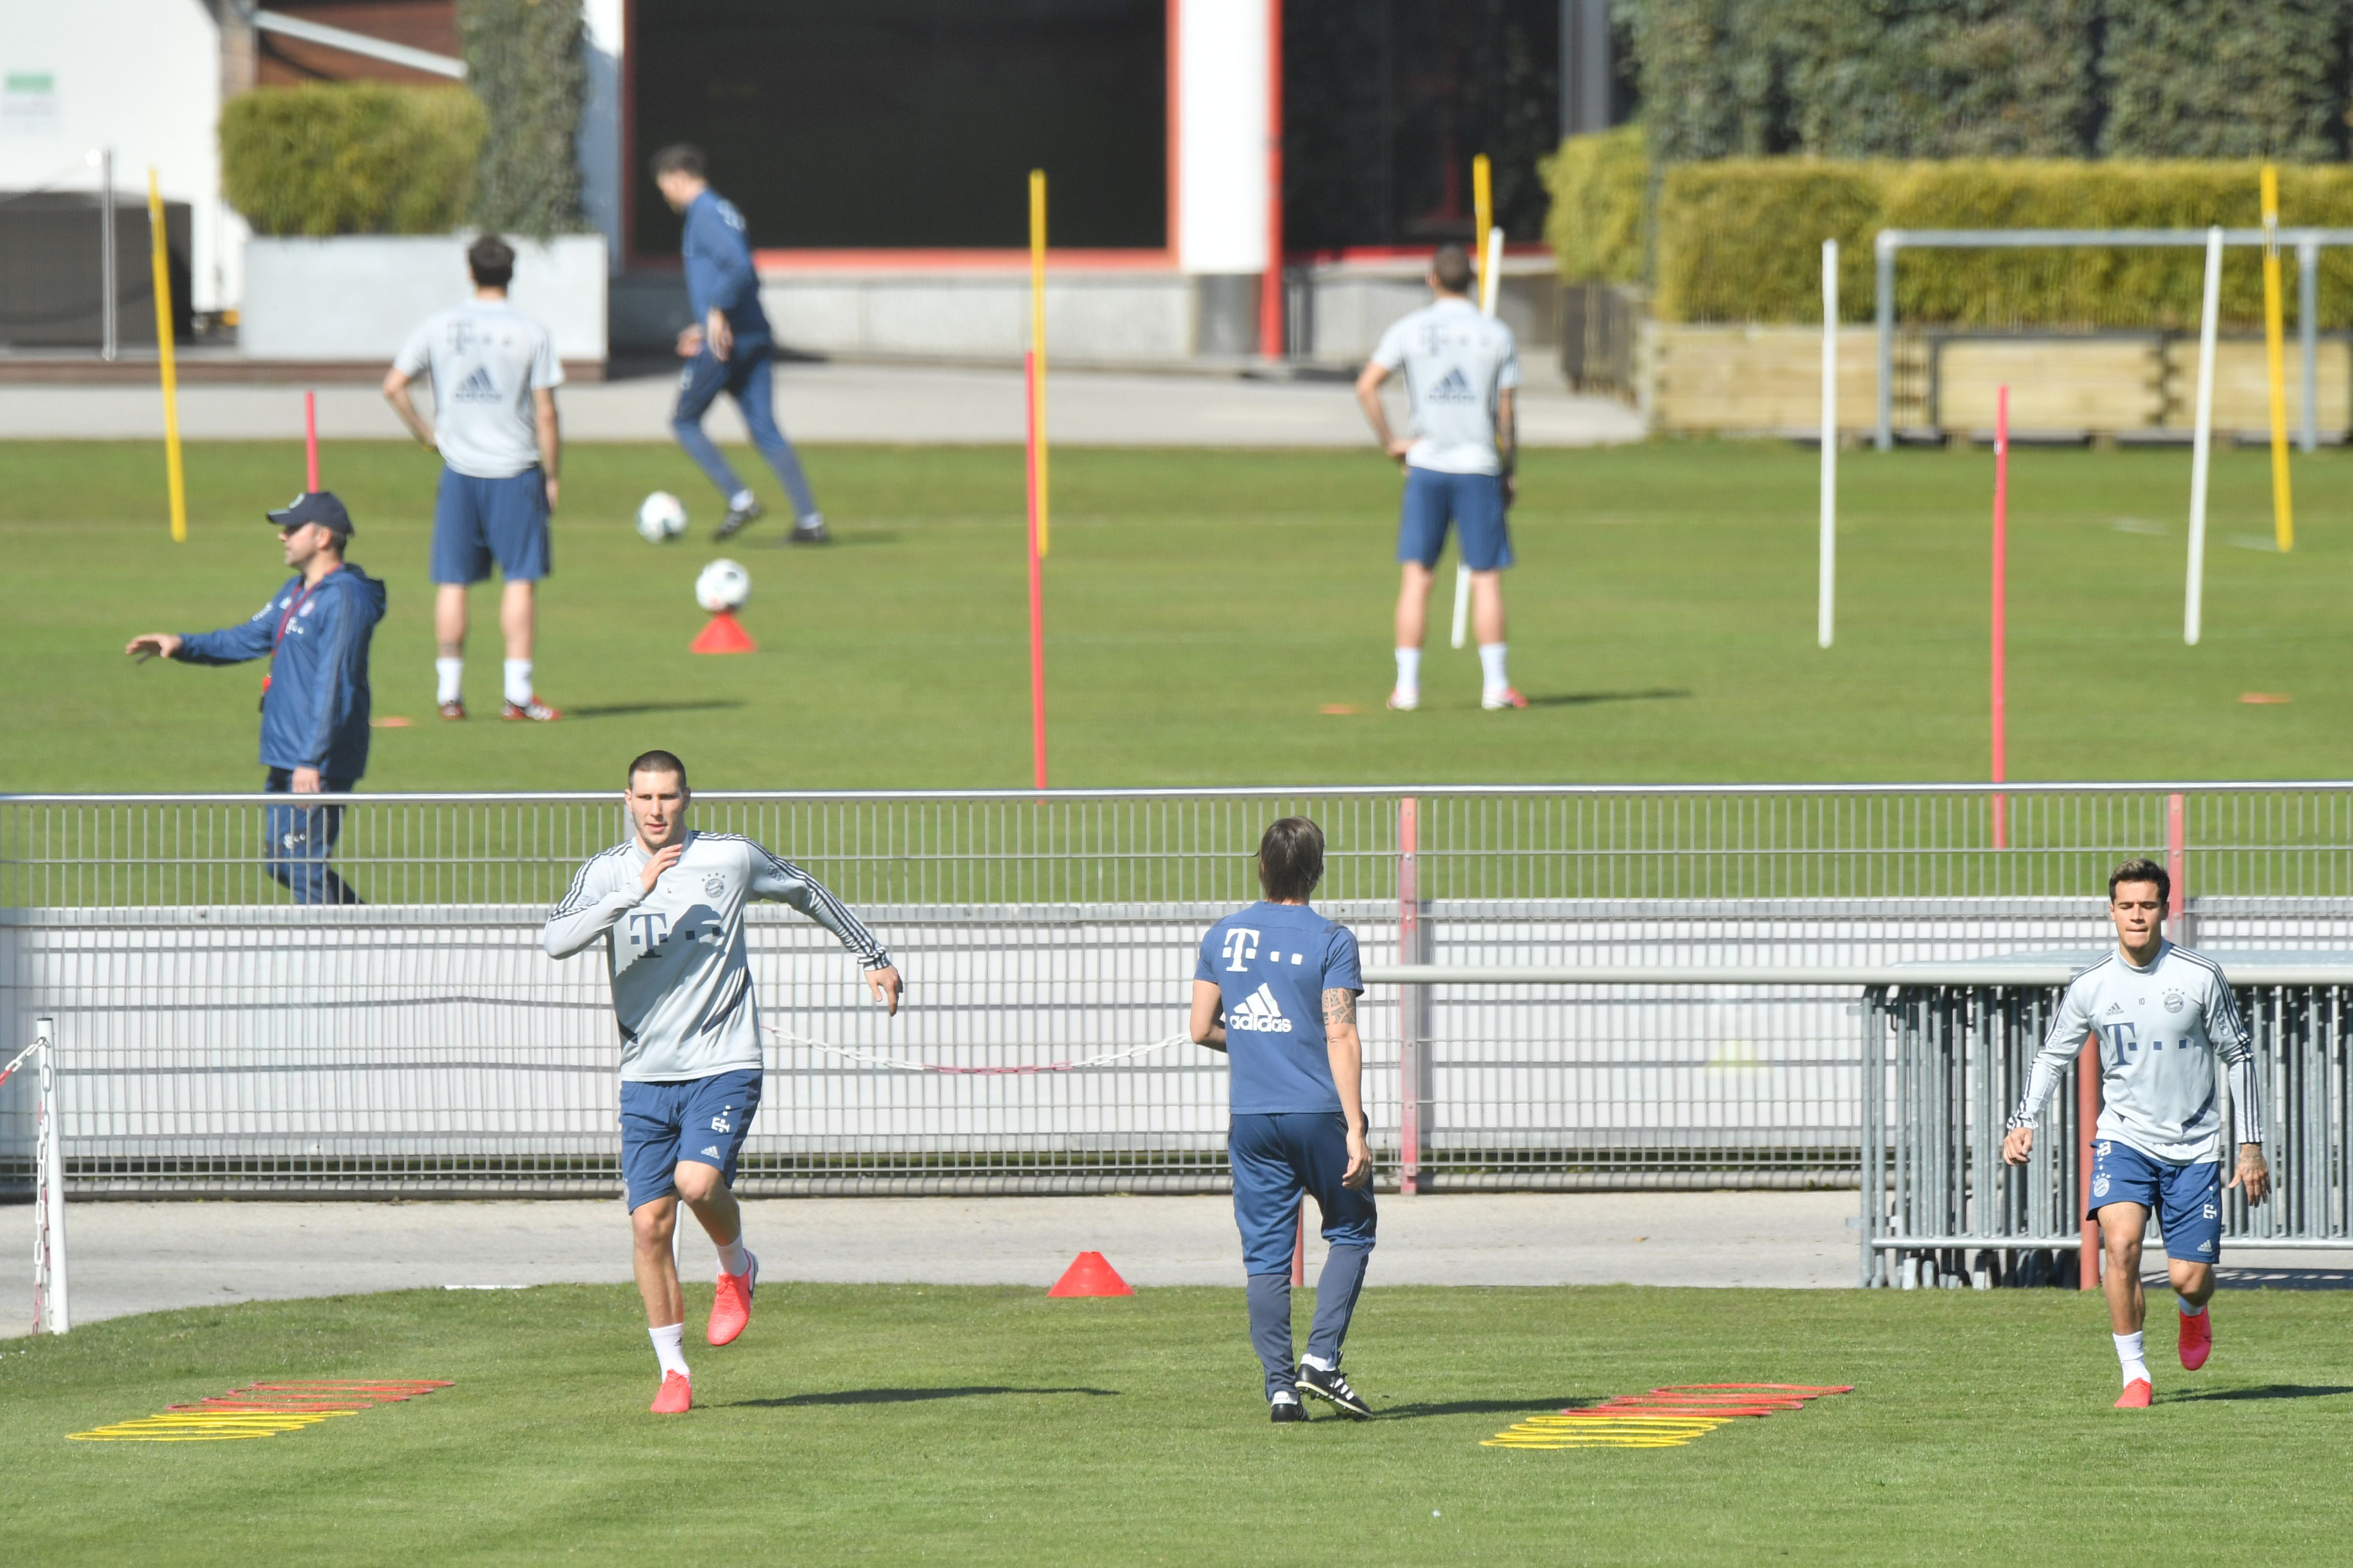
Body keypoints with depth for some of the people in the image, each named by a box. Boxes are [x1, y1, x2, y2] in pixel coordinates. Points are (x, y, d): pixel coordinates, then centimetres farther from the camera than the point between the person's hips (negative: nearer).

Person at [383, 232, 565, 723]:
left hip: (459, 470, 2)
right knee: (521, 580, 1)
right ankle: (518, 692, -3)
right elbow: (546, 414, -7)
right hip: (516, 470, -2)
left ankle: (449, 691, 7)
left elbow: (393, 387, 1)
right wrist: (553, 476, 1)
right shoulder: (531, 333, -6)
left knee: (453, 581, 7)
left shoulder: (439, 326, 2)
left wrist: (425, 434, 12)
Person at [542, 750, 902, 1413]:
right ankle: (674, 1371, 12)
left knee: (698, 1182, -25)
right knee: (650, 1223, -3)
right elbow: (557, 941, -17)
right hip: (646, 1077, 2)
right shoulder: (607, 874, 1)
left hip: (724, 1065, -2)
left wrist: (873, 957, 28)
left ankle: (736, 1267, 9)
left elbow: (807, 892, 18)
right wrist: (636, 892, -26)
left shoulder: (730, 857, 1)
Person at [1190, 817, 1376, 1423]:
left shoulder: (1222, 937, 5)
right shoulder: (1330, 941, -7)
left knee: (1266, 1254, 6)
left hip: (1251, 1119, 3)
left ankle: (1279, 1386, 1)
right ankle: (1321, 1358, -2)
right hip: (1318, 1114, -3)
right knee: (1351, 1231, 13)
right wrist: (1355, 1129, -13)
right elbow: (1341, 1038, -12)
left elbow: (1202, 1029, 7)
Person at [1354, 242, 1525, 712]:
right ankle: (1495, 683, -3)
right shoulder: (1496, 335, 1)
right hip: (1480, 469, -1)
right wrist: (1510, 471, 8)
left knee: (1417, 576, 3)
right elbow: (1507, 411, 0)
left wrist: (1389, 442, 0)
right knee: (1487, 577, 1)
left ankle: (1407, 685, 0)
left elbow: (1366, 387, -8)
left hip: (1426, 465, 1)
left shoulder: (1409, 330, 1)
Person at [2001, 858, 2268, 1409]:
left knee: (2189, 1277, -3)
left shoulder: (2200, 977, -7)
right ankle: (2134, 1374, -11)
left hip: (2193, 1147, 0)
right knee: (2121, 1244, -24)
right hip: (2124, 1137, 0)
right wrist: (2023, 1123, -5)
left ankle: (2194, 1312, 37)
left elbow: (2238, 1057, 2)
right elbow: (2053, 1056, 10)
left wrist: (2251, 1147, 0)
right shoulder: (2090, 987, -2)